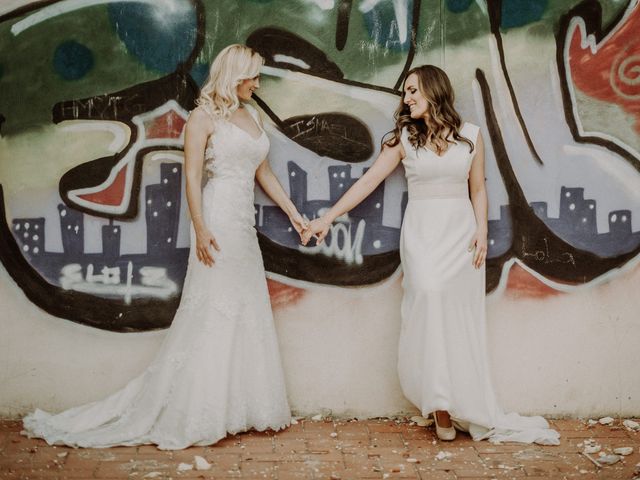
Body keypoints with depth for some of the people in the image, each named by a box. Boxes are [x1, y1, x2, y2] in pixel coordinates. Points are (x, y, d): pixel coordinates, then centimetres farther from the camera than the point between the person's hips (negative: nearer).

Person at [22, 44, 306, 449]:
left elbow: (264, 173, 20)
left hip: (246, 225, 8)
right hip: (219, 221, -7)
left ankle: (238, 409, 21)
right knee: (211, 314, -4)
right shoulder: (204, 116, -5)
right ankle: (188, 416, 7)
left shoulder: (252, 115, 16)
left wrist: (293, 213, 18)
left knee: (248, 313, 10)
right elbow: (193, 176, -12)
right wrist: (200, 229, -20)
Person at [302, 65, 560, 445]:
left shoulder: (471, 135, 6)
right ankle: (442, 404, -12)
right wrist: (327, 218, 0)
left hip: (461, 232, 1)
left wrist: (482, 232, -3)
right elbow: (368, 182, 4)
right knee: (429, 294, -20)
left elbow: (478, 189, 10)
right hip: (421, 232, -1)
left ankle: (466, 408, 9)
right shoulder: (404, 138, 5)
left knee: (462, 317, 0)